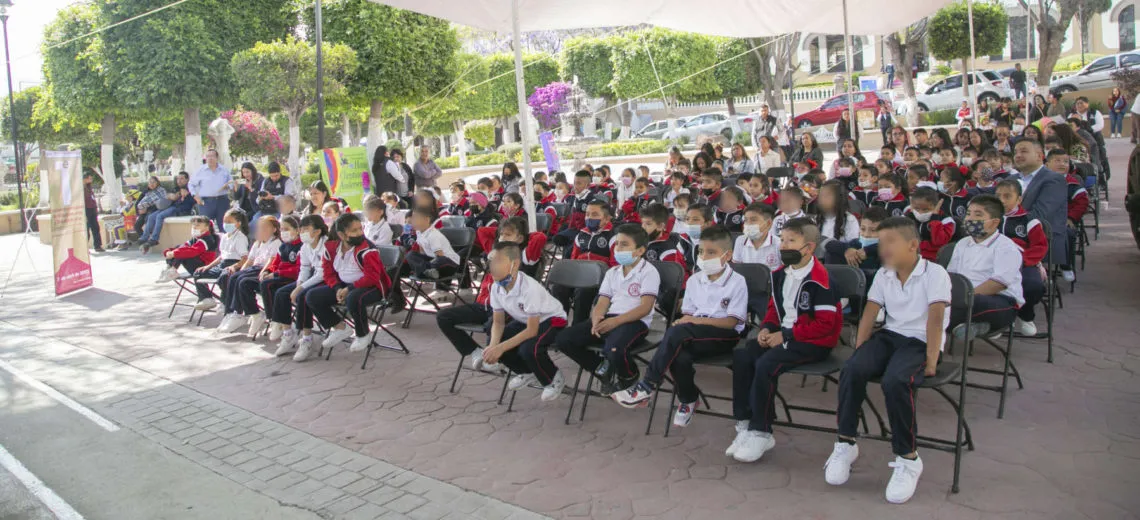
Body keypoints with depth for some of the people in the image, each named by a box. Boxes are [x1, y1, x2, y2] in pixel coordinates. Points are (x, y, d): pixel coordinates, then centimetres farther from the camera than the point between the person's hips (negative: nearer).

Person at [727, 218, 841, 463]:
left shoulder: (819, 278, -17)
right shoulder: (780, 274, 10)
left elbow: (825, 324, -20)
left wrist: (785, 336, -18)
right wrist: (766, 328, 1)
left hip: (814, 343, -8)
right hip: (783, 335, 8)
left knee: (766, 364, -27)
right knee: (742, 356, -11)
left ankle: (761, 432, -13)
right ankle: (745, 424, -7)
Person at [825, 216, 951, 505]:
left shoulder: (934, 273, -6)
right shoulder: (883, 275, 13)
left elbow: (935, 318, -15)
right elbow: (870, 314, 7)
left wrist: (931, 361, -22)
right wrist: (860, 352, -4)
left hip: (919, 342, -5)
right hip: (889, 336, 5)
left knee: (895, 380, -35)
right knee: (852, 369, -25)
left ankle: (908, 459, -18)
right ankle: (845, 443, -11)